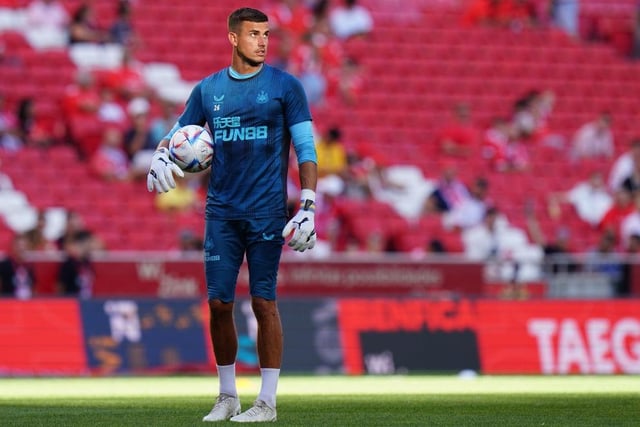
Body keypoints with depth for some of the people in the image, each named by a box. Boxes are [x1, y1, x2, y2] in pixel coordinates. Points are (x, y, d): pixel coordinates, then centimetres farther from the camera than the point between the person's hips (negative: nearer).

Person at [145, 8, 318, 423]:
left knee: (264, 302, -4)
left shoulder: (285, 86, 0)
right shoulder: (208, 89, 10)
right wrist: (160, 157, -6)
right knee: (219, 303, 2)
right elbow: (179, 135, 18)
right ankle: (227, 397, 16)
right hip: (221, 212, 3)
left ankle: (267, 401, 2)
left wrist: (308, 206, -10)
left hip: (266, 212, -3)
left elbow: (306, 150, -1)